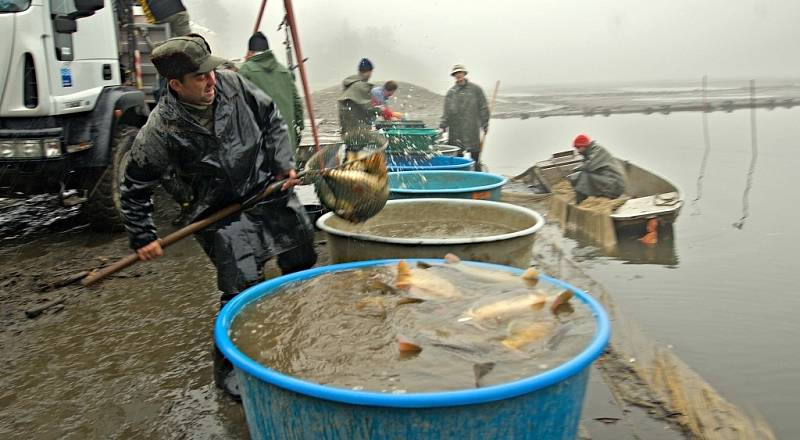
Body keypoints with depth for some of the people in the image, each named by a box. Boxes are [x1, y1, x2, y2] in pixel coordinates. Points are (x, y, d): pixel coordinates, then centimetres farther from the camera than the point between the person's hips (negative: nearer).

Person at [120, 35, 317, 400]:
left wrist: (283, 162, -3)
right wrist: (143, 238, -5)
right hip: (223, 216, -5)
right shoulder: (161, 131, -20)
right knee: (242, 291, -13)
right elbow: (135, 186, -7)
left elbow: (271, 118, 6)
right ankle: (228, 370, 12)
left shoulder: (232, 84, -10)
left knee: (303, 262, 17)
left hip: (271, 190, 5)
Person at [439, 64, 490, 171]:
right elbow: (447, 112, 6)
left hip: (472, 128, -2)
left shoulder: (475, 89, 4)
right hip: (455, 129, 2)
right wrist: (442, 126, -3)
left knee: (475, 154, 0)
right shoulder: (451, 92, 8)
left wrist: (485, 124, 1)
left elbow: (483, 108, 5)